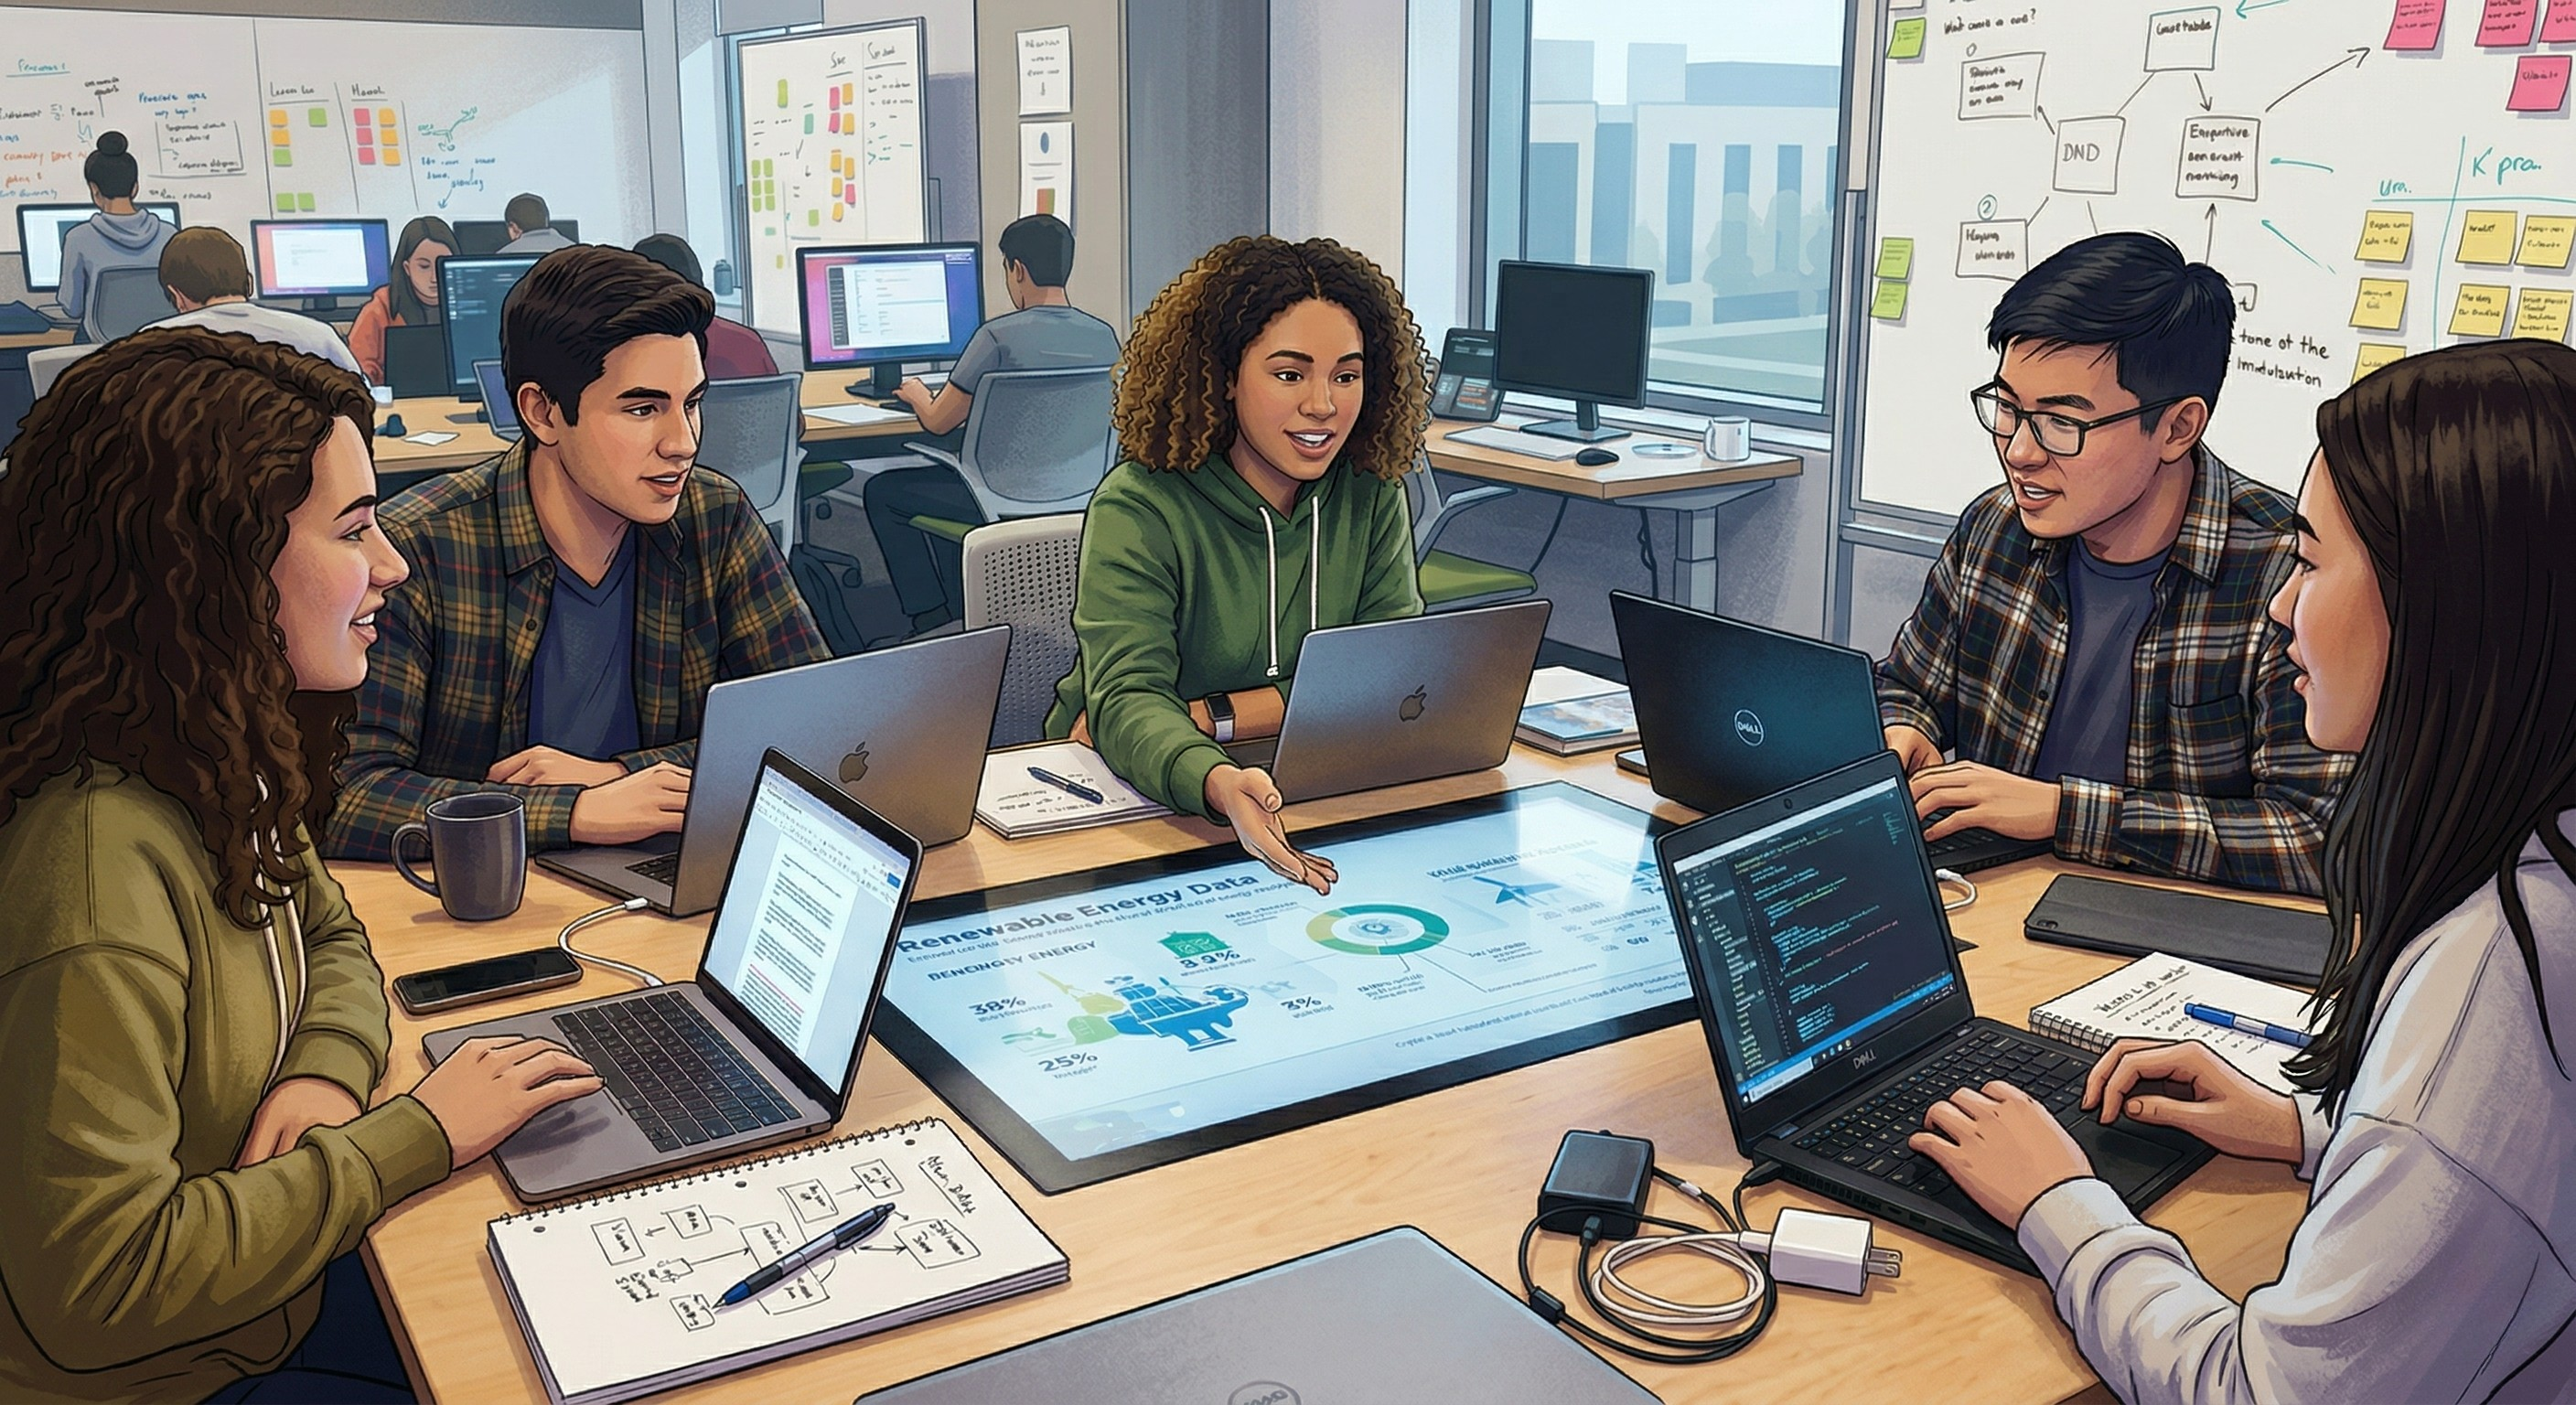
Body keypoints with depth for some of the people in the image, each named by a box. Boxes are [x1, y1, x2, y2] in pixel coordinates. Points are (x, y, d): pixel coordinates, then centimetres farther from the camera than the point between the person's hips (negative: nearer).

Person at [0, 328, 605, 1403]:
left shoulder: (220, 766, -4)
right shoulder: (96, 862, -32)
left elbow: (329, 937, 14)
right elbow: (96, 1293, -31)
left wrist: (327, 1069, -8)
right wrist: (418, 1133, -24)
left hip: (280, 1294, 7)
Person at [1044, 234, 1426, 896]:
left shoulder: (1373, 495, 0)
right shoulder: (1139, 510, -13)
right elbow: (1129, 696, -25)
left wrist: (1207, 716, -18)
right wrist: (1220, 786, -48)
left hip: (1311, 787, 1)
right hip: (1132, 795, -1)